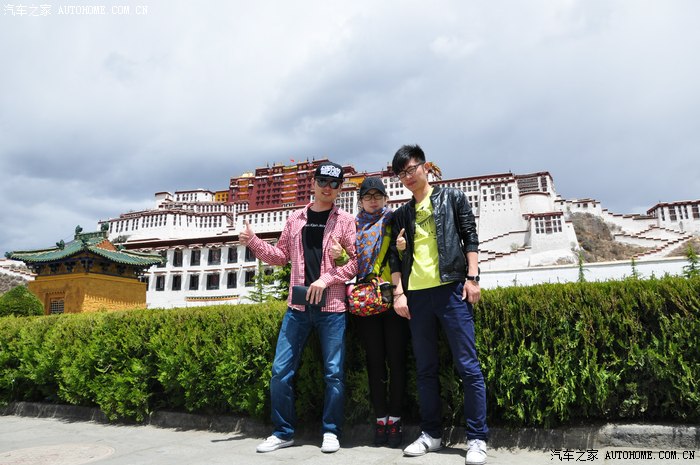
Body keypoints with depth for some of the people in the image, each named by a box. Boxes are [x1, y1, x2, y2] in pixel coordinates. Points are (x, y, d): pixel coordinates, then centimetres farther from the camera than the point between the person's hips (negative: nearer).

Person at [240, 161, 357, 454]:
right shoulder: (295, 219, 13)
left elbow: (356, 261, -3)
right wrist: (252, 241, 4)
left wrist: (326, 278, -14)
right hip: (298, 306, 3)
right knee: (281, 370, 4)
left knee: (334, 372, 3)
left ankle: (331, 432, 19)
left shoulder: (345, 221, 3)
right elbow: (281, 256, 16)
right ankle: (283, 432, 20)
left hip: (332, 307, -3)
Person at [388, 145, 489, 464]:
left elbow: (470, 237, 3)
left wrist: (472, 277, -7)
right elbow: (395, 257, 14)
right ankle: (431, 434, 19)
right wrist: (399, 292, 4)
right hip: (417, 295, 4)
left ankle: (477, 438, 6)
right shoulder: (401, 215, 17)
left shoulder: (452, 198, 9)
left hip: (450, 288, -4)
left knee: (467, 365, -3)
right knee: (425, 369, 9)